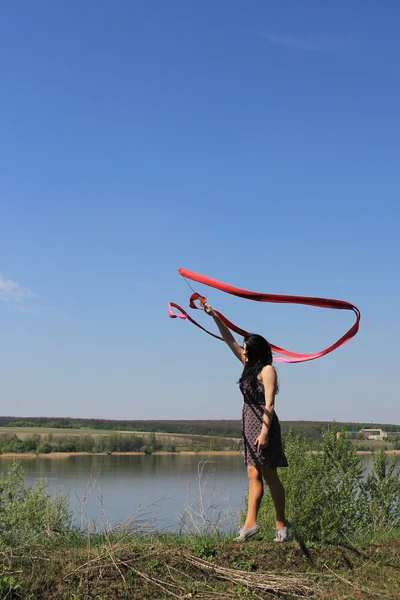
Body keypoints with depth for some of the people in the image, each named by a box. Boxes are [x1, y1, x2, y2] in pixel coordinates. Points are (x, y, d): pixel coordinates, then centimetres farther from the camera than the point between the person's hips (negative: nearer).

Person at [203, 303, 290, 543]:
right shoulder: (250, 366, 14)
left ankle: (281, 523, 7)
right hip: (249, 423, 8)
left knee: (269, 475, -2)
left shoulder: (267, 370, -8)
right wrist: (214, 316, 14)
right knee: (254, 474, 2)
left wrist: (264, 432, -24)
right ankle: (250, 522, -2)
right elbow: (230, 340, 17)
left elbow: (269, 404, -16)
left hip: (263, 424, -8)